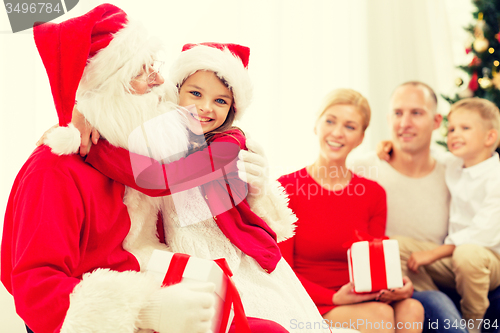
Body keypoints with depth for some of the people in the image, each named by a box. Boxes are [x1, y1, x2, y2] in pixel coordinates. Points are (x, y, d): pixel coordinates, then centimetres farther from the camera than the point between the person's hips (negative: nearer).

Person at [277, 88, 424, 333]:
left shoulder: (374, 194, 10)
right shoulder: (285, 188, -4)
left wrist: (393, 285, -14)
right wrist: (335, 298, -20)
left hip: (359, 302, 4)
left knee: (410, 309, -27)